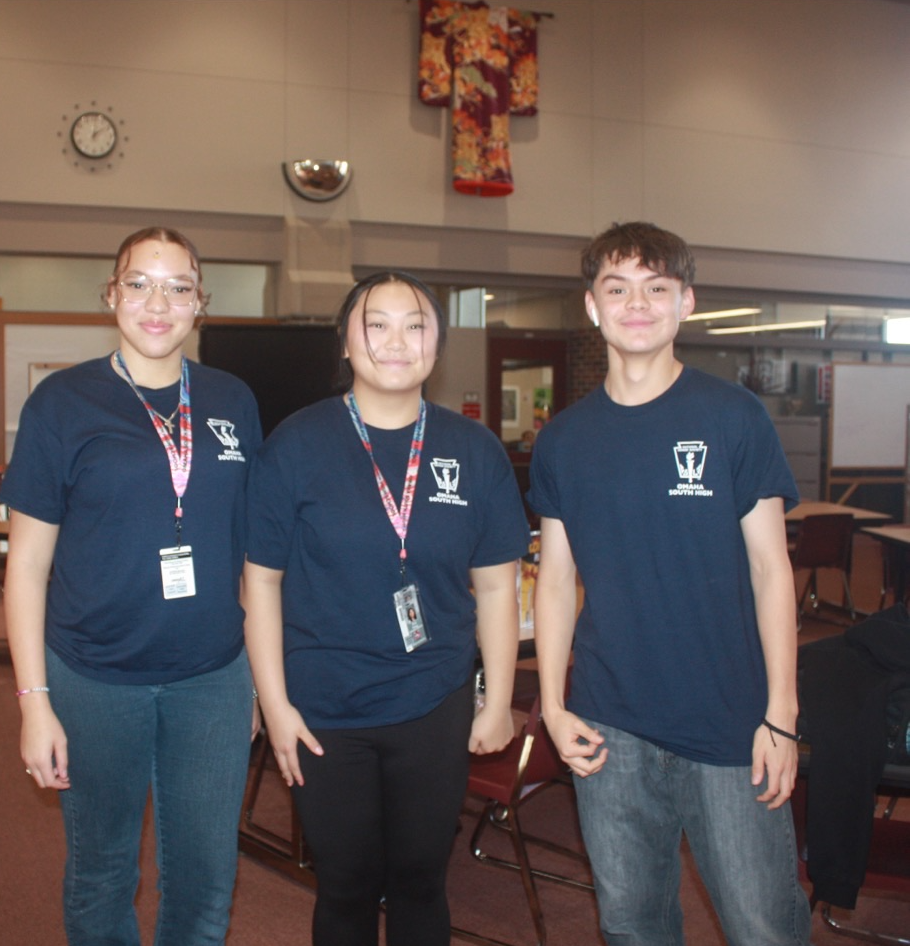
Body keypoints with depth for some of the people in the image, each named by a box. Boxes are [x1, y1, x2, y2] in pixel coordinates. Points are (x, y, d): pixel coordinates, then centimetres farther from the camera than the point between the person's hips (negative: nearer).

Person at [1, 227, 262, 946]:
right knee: (102, 872, 15)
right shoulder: (62, 402, -5)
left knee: (207, 876, 13)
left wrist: (259, 673, 7)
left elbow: (250, 548, 9)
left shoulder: (233, 402, 4)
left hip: (214, 677, 3)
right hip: (95, 680, -2)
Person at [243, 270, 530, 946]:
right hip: (325, 713, -1)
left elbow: (496, 585, 2)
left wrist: (498, 704, 2)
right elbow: (261, 579, -4)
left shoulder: (476, 451, -2)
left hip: (436, 710, 2)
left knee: (421, 881, 16)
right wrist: (275, 704, -6)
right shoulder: (296, 445, -7)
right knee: (347, 888, 14)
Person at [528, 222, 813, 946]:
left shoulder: (734, 417, -3)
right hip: (611, 728, 2)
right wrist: (552, 706, 0)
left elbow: (770, 568, -2)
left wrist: (781, 714, -6)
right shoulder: (564, 439, 4)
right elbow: (556, 580, 8)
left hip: (731, 724, -2)